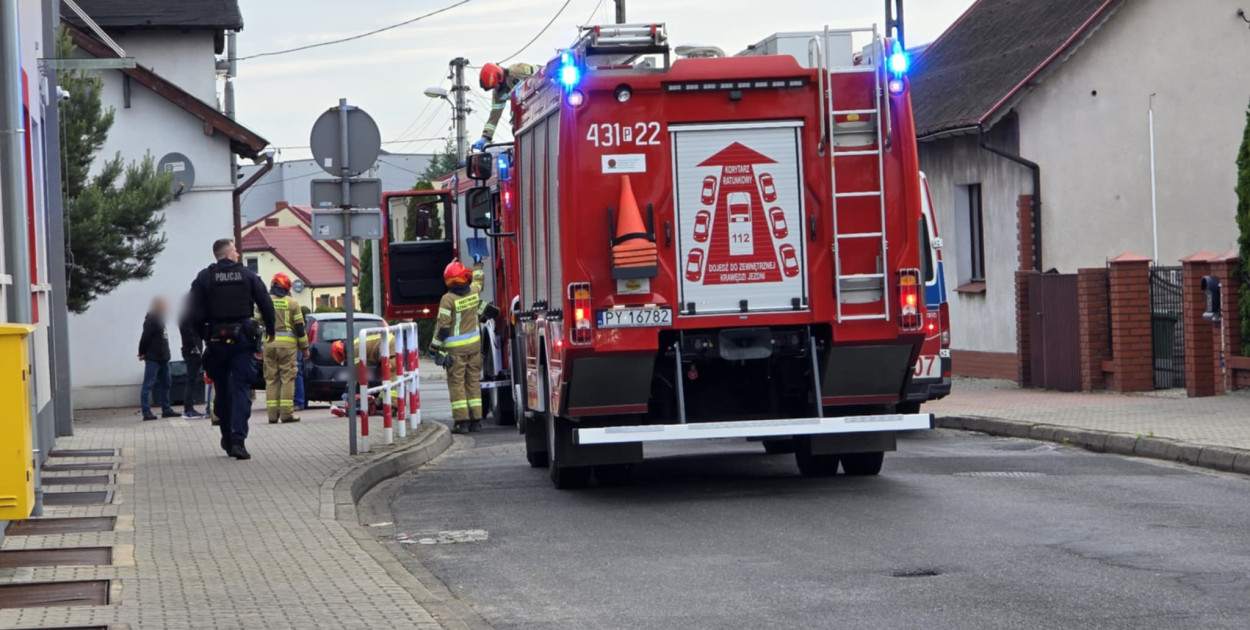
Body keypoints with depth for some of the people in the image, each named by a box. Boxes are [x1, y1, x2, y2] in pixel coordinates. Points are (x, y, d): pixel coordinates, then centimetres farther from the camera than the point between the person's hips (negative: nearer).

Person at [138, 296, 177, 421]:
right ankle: (146, 412, -10)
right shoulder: (151, 320, -13)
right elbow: (145, 337, -18)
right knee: (149, 384, -8)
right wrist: (142, 353, -14)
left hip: (163, 358, 10)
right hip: (152, 358, -10)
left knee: (165, 384, 13)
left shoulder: (160, 319, 16)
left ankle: (166, 409, 19)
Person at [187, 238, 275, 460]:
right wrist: (270, 331, 18)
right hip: (242, 340, -1)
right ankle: (238, 440, -17)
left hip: (216, 340, 1)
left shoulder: (204, 278, 3)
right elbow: (266, 304, 4)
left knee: (222, 390, 13)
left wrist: (200, 335, 8)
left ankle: (228, 439, 20)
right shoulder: (247, 275, 3)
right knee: (241, 388, -4)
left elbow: (194, 312, -4)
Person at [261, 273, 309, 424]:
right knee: (287, 378, -1)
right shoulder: (292, 303, 2)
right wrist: (304, 347, 8)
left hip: (269, 343, 2)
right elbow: (299, 326, 2)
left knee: (271, 379, 5)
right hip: (287, 343, -2)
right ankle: (286, 413, -6)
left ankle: (273, 414, 1)